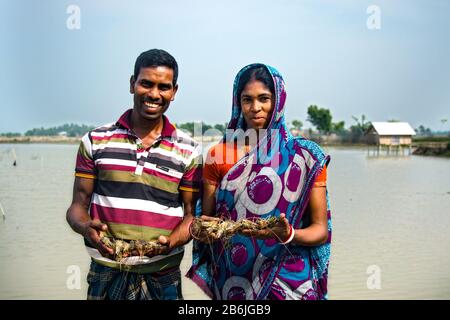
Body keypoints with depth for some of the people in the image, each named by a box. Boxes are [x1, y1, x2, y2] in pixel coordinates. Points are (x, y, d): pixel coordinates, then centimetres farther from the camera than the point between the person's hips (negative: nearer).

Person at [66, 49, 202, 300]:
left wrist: (170, 242, -17)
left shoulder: (188, 151, 1)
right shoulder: (95, 141, 2)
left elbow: (191, 213, 3)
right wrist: (87, 227, -18)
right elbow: (78, 206, 4)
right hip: (107, 274, 1)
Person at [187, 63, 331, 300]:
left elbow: (320, 230, -3)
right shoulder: (219, 156, 2)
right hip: (233, 282, 2)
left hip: (288, 279, -1)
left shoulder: (306, 156, -3)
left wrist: (288, 234, -22)